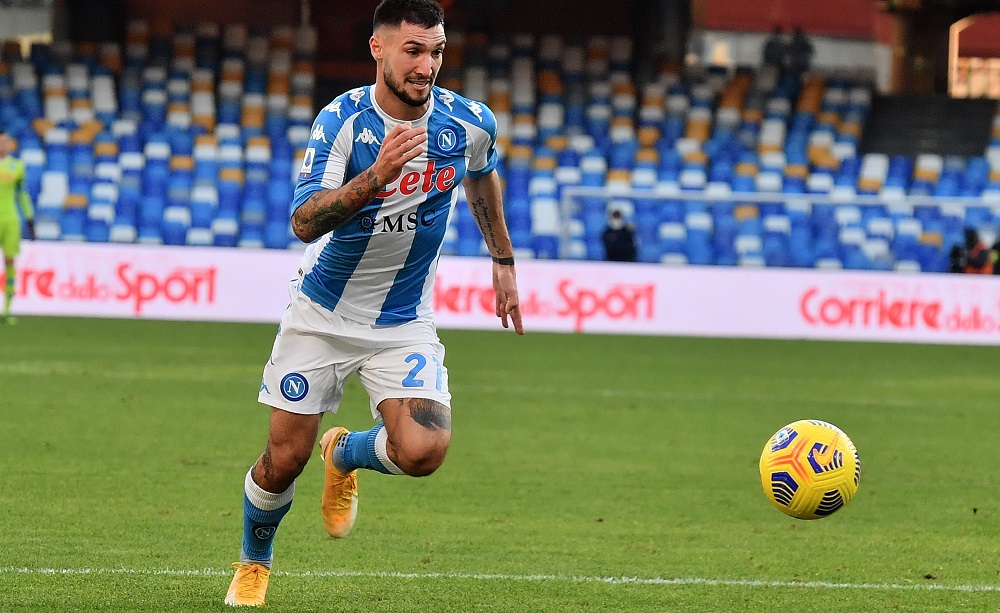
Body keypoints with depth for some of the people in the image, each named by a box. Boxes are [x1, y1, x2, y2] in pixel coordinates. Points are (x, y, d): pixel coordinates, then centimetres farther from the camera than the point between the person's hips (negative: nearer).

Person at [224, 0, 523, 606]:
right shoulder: (342, 120, -19)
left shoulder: (471, 124, -11)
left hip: (404, 323, 1)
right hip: (323, 313, -1)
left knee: (422, 452, -20)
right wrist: (376, 177, -45)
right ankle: (254, 564, 34)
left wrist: (505, 264, 22)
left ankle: (345, 456, 16)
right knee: (285, 458, 2)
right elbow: (304, 222, -30)